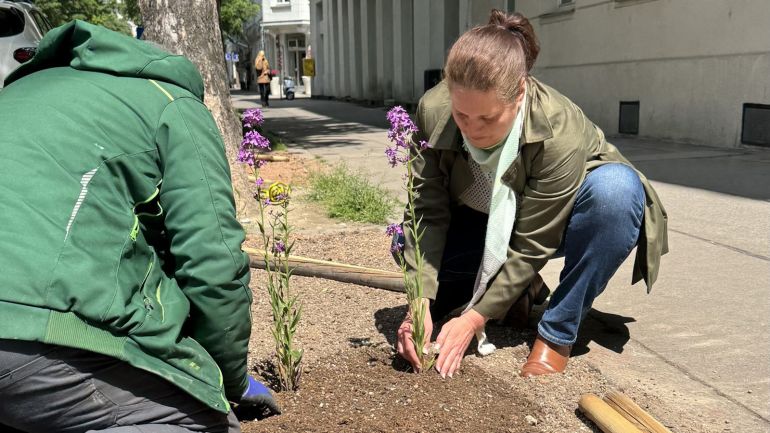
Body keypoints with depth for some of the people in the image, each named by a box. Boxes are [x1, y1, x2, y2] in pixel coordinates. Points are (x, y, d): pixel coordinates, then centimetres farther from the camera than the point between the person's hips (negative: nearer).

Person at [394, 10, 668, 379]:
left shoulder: (561, 134, -37)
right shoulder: (433, 111, -26)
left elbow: (530, 247, -30)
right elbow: (427, 213, -24)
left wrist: (475, 317, -32)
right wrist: (421, 302, -33)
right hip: (487, 224, 4)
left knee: (617, 187, -36)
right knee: (408, 241, -16)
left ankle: (557, 335, -20)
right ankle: (518, 292, 5)